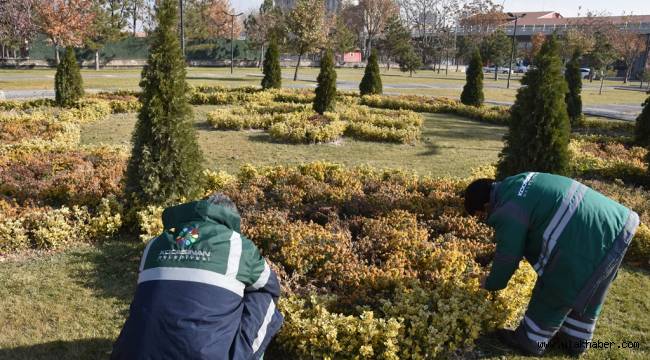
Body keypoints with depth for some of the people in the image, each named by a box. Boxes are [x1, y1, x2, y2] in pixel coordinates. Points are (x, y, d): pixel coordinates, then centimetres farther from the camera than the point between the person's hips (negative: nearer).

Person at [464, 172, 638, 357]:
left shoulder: (508, 212, -15)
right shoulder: (513, 185, 15)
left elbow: (507, 256, -5)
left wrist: (491, 284, 14)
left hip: (590, 242, -9)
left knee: (553, 295, 10)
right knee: (584, 292, 26)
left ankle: (530, 341, 28)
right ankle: (575, 340, 43)